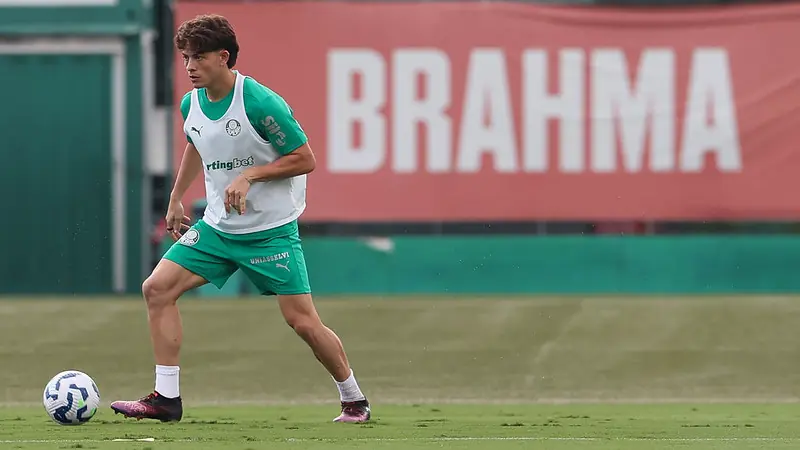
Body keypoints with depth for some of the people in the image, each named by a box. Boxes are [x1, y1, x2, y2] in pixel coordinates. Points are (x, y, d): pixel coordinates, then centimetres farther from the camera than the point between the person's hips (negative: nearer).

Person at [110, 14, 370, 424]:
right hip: (217, 227, 6)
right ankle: (166, 398, -3)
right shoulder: (191, 105, 1)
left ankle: (354, 401, 13)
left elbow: (305, 159, -14)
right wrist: (176, 199, 25)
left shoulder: (261, 103, -20)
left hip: (271, 230, -6)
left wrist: (250, 176, -22)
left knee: (301, 320, -8)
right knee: (157, 287, -7)